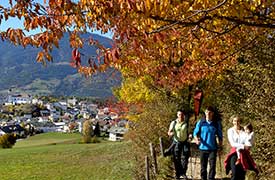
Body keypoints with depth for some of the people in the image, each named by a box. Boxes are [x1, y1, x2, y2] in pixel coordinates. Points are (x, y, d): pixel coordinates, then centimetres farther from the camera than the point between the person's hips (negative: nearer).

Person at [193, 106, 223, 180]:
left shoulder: (217, 123, 2)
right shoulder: (201, 122, 0)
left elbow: (220, 134, 11)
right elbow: (195, 132, 4)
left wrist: (220, 142, -4)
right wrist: (196, 139, -16)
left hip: (213, 148, -1)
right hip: (203, 147, 1)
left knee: (212, 165, -6)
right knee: (203, 166, 8)